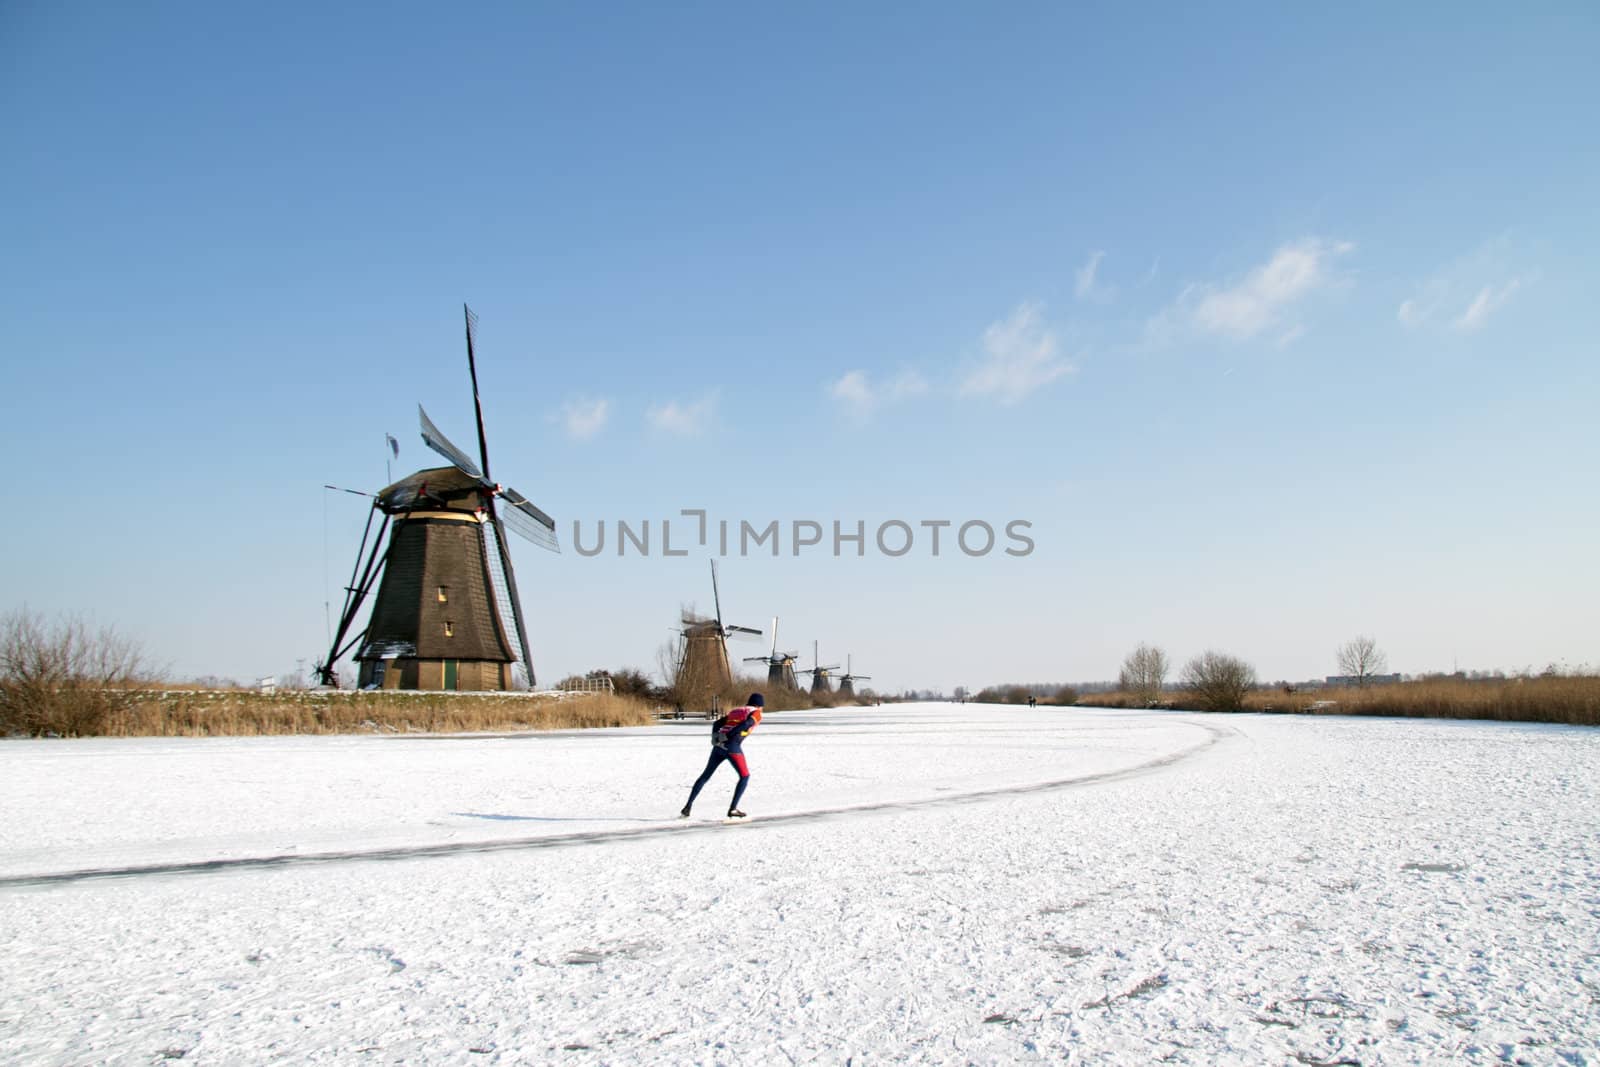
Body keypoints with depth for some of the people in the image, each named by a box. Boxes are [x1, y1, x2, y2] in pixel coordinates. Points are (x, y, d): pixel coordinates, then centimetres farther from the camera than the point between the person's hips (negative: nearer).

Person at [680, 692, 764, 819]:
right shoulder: (756, 714, 8)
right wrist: (726, 737, -13)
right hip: (732, 747, -6)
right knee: (745, 776, 9)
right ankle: (732, 809, 0)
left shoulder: (735, 711, 28)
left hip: (719, 745, 6)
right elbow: (745, 725, -12)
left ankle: (687, 807, 15)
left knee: (705, 775, 16)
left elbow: (717, 723, 18)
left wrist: (715, 737, 3)